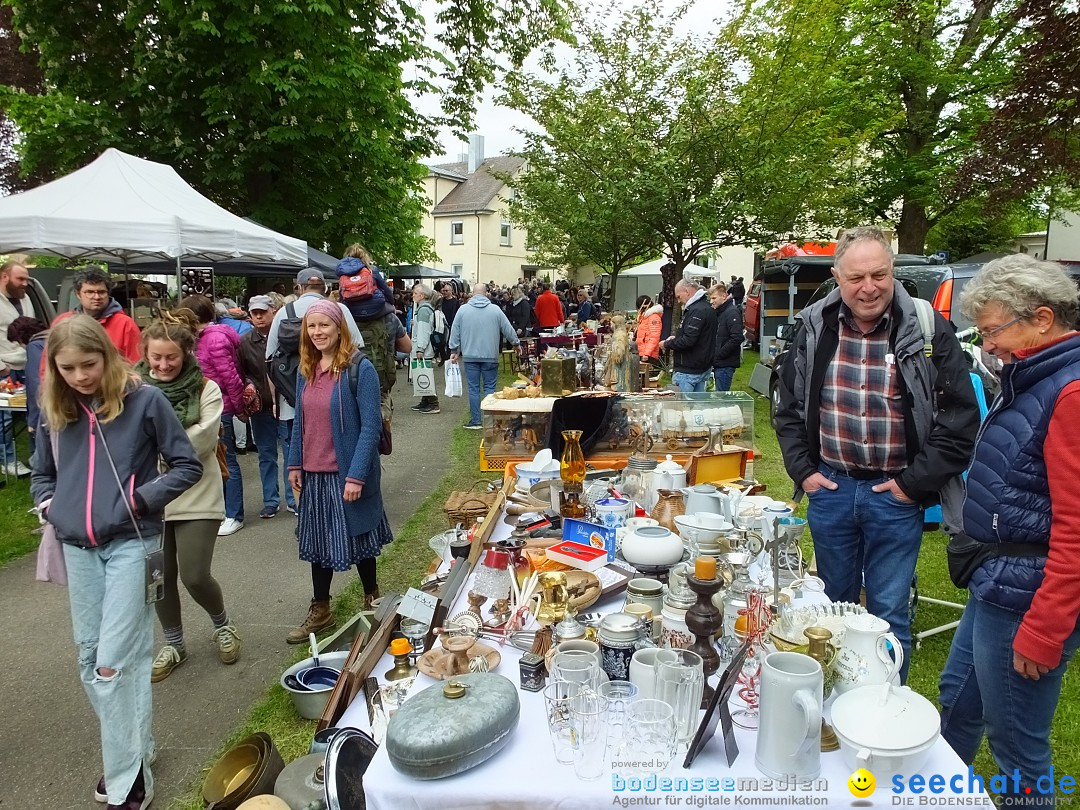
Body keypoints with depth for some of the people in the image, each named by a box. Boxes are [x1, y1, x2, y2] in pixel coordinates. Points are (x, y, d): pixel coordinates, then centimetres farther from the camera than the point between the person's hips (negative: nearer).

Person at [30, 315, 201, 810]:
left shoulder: (143, 400, -9)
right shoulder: (54, 411, 6)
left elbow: (187, 466, -5)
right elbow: (41, 473, 20)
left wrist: (141, 498, -14)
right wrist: (47, 503, 1)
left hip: (131, 543, -6)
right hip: (77, 547, 6)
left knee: (115, 661, -5)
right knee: (89, 659, 13)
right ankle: (130, 750, 30)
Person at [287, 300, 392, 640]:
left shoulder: (359, 368, -15)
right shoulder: (307, 370, 6)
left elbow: (370, 426, -18)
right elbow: (300, 421, 13)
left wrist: (356, 475, -21)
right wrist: (295, 464, 9)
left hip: (347, 473, -6)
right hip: (314, 473, 6)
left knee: (358, 540, 10)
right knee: (317, 542, 15)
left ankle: (372, 600, 33)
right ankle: (319, 611, 30)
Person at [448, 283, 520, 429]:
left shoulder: (463, 309, 0)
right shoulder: (495, 310, -1)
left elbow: (455, 332, 3)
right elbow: (508, 329, 6)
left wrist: (454, 350, 13)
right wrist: (516, 343, 22)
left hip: (470, 356, 0)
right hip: (490, 356, 0)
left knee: (473, 388, 5)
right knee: (489, 387, 6)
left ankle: (475, 421, 7)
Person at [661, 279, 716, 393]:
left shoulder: (697, 311, -19)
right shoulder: (706, 307, 14)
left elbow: (688, 341, -25)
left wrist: (667, 344, -10)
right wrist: (676, 337, 10)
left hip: (689, 371, -10)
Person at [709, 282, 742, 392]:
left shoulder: (732, 312, -13)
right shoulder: (718, 313, 16)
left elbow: (737, 338, -23)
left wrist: (719, 354, -18)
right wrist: (713, 355, 8)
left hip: (725, 365, -9)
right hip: (718, 364, 9)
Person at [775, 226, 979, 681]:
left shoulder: (927, 331, -9)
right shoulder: (814, 329, -1)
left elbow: (961, 419, -6)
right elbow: (789, 408, 9)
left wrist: (914, 483, -9)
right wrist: (802, 470, 1)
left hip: (895, 494, -3)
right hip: (829, 488, 3)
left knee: (888, 614, 7)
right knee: (835, 605, 19)